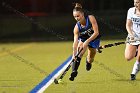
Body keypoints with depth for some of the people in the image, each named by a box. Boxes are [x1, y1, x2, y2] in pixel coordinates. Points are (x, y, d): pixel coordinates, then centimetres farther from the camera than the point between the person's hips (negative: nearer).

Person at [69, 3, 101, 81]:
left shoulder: (91, 18, -29)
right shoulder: (77, 27, -24)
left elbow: (96, 32, -28)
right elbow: (75, 42, -27)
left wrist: (87, 41, -34)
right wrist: (74, 54, -37)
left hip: (94, 38, 0)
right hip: (83, 39, 0)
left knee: (90, 58, 7)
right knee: (79, 53, -26)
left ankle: (89, 61, 44)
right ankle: (74, 71, -27)